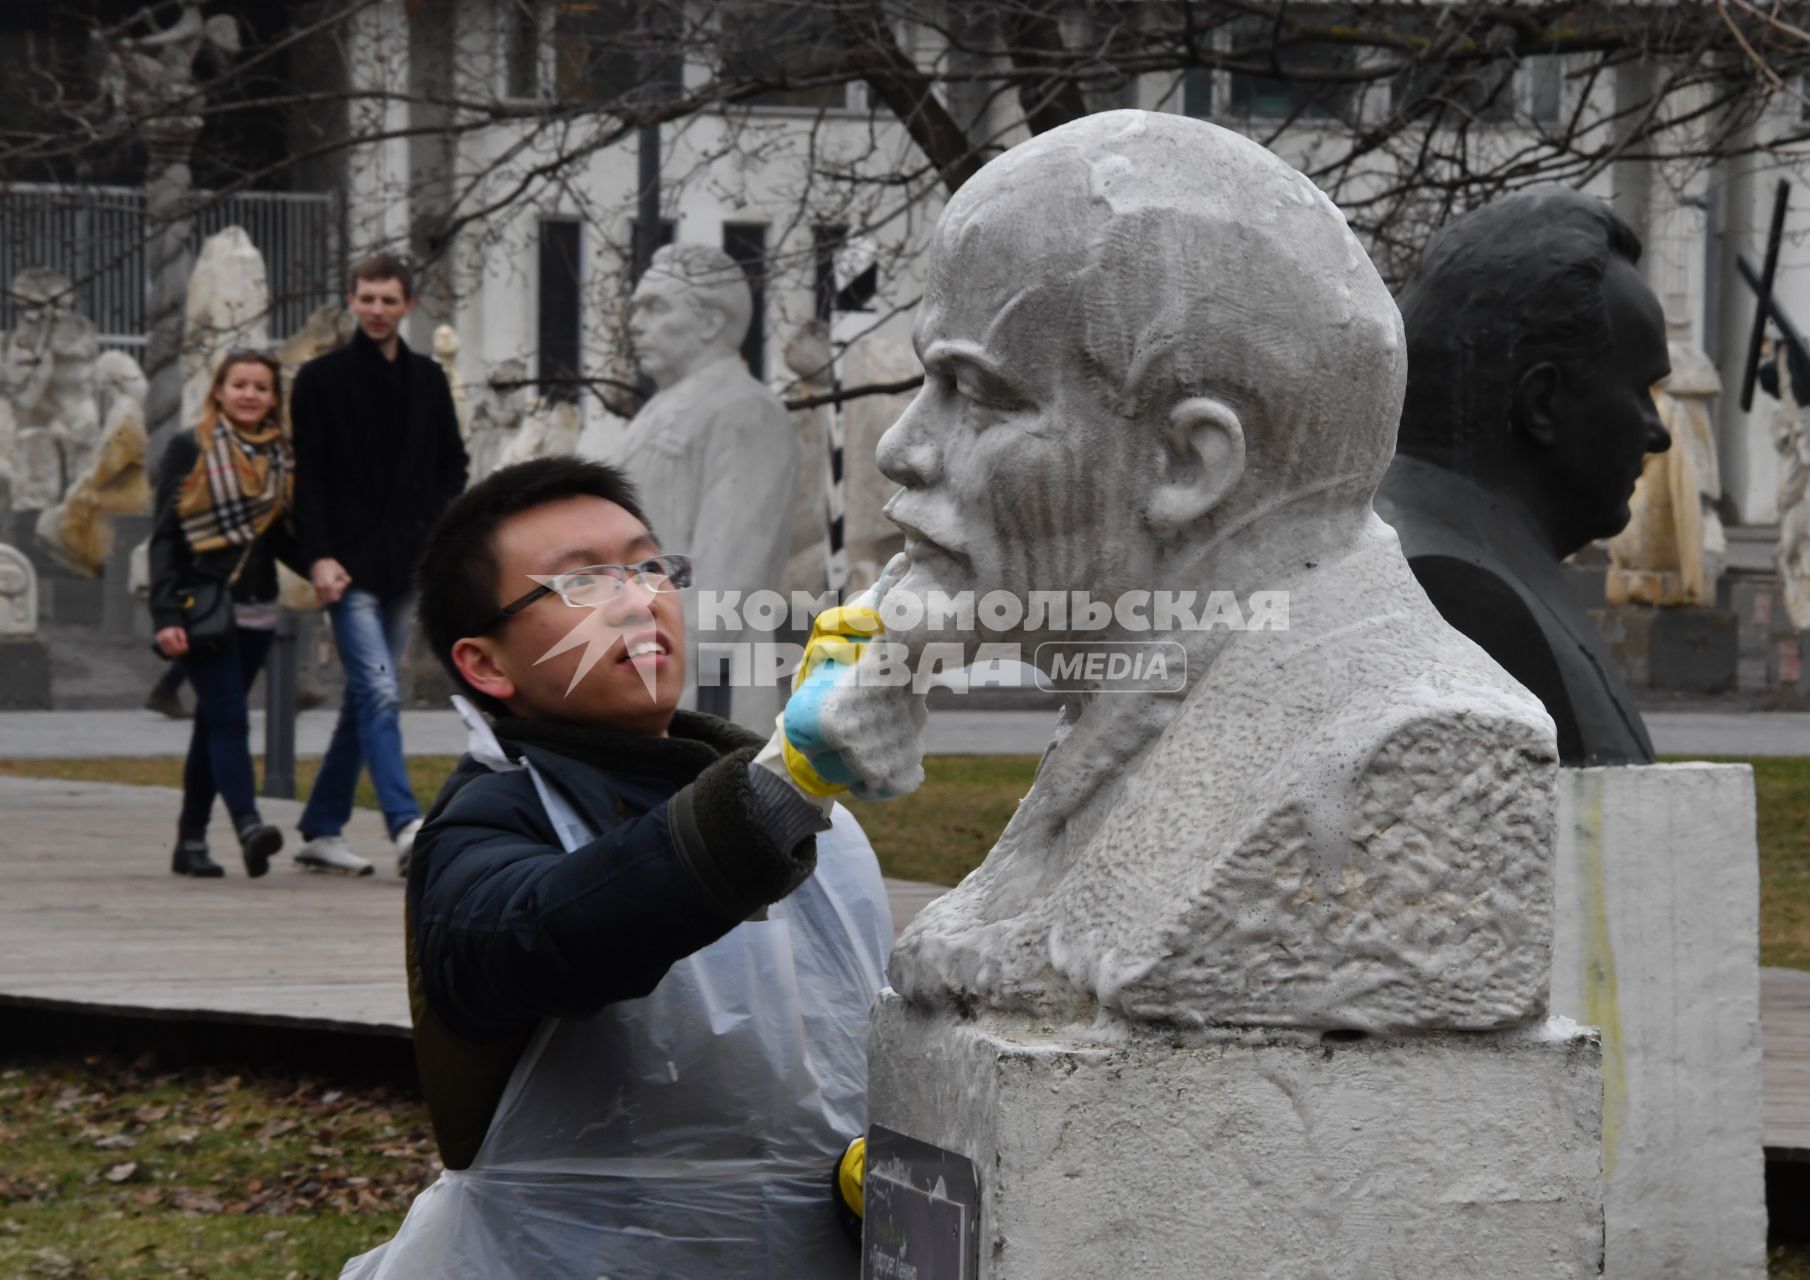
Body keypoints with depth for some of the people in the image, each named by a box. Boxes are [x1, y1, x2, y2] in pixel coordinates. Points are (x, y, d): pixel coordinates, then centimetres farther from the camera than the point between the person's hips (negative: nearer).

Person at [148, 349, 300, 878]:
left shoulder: (282, 456, 11)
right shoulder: (189, 449, -1)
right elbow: (165, 537, -5)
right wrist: (166, 614, -15)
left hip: (255, 609, 5)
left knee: (214, 724, 11)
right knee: (229, 717, -17)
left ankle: (191, 841, 17)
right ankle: (248, 827, -29)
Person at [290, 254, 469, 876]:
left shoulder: (428, 380, 12)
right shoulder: (321, 378, 0)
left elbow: (453, 466, 17)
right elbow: (307, 476, -3)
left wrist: (435, 534, 1)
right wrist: (319, 556, -12)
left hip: (404, 565, 5)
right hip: (349, 565, -5)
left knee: (365, 700, 9)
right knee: (381, 693, -16)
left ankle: (321, 830, 18)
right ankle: (406, 826, -24)